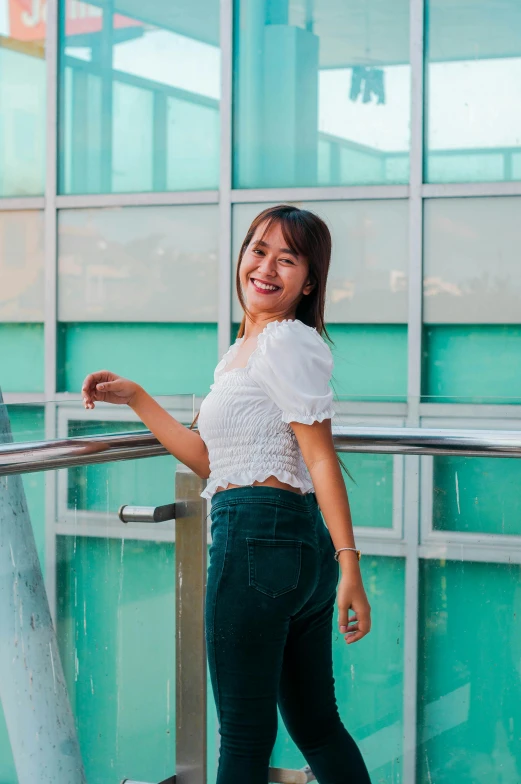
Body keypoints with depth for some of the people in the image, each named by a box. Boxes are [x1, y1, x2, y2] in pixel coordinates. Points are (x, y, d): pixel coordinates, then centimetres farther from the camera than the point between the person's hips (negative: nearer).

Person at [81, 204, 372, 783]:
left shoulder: (287, 341, -9)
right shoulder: (242, 352, 20)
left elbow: (322, 459, -15)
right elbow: (210, 460, 23)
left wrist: (350, 563, -20)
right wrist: (135, 398, 22)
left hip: (256, 537, -10)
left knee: (245, 735, 1)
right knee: (315, 726, 16)